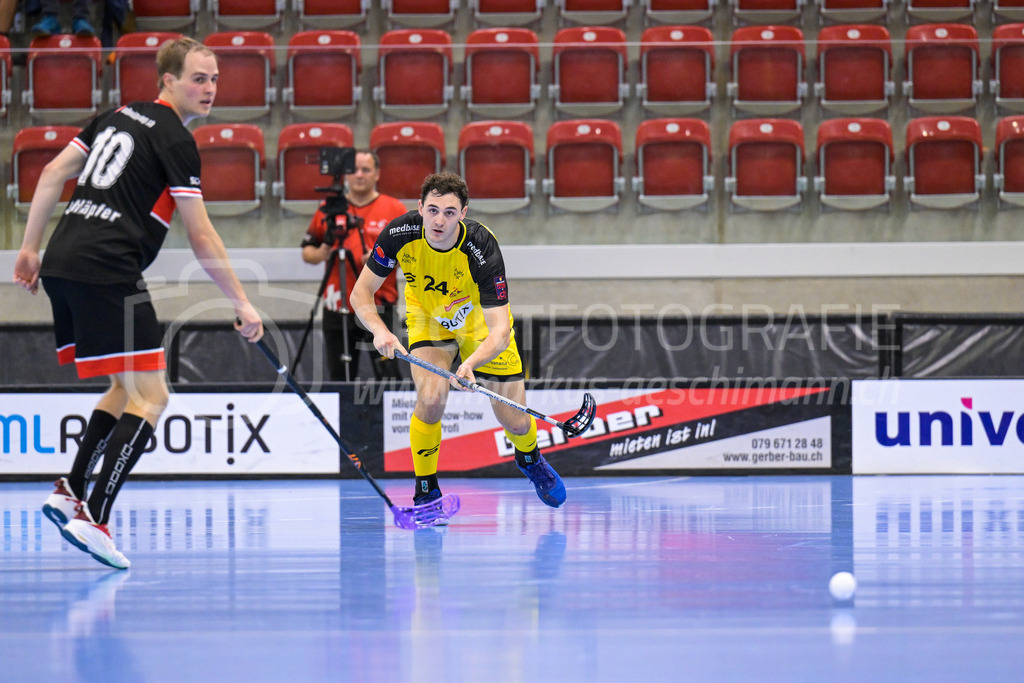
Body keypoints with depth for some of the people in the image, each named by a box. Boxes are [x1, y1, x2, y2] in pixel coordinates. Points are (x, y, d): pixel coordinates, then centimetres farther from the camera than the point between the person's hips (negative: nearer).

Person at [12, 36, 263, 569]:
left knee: (127, 388, 20)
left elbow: (52, 175, 18)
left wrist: (30, 246, 21)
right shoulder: (175, 140, -5)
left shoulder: (119, 117, 19)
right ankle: (94, 518, -17)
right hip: (106, 274, -9)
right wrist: (241, 304, 2)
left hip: (61, 266, 9)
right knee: (150, 396, -6)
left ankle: (71, 491, 8)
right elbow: (201, 239, -4)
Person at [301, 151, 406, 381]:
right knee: (339, 377, 6)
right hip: (337, 308, 3)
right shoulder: (328, 209, 11)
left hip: (378, 307, -3)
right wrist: (321, 253, -8)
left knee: (387, 374, -11)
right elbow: (306, 252, 14)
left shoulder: (394, 209, 4)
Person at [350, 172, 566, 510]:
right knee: (431, 396, -24)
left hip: (480, 321, -1)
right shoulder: (400, 234, -29)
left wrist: (471, 363, -58)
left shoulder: (481, 249, -37)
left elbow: (500, 332, -39)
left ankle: (529, 459, 37)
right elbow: (361, 292, -17)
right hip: (428, 319, 1)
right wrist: (379, 330, -37)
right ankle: (426, 491, -4)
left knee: (515, 421, -1)